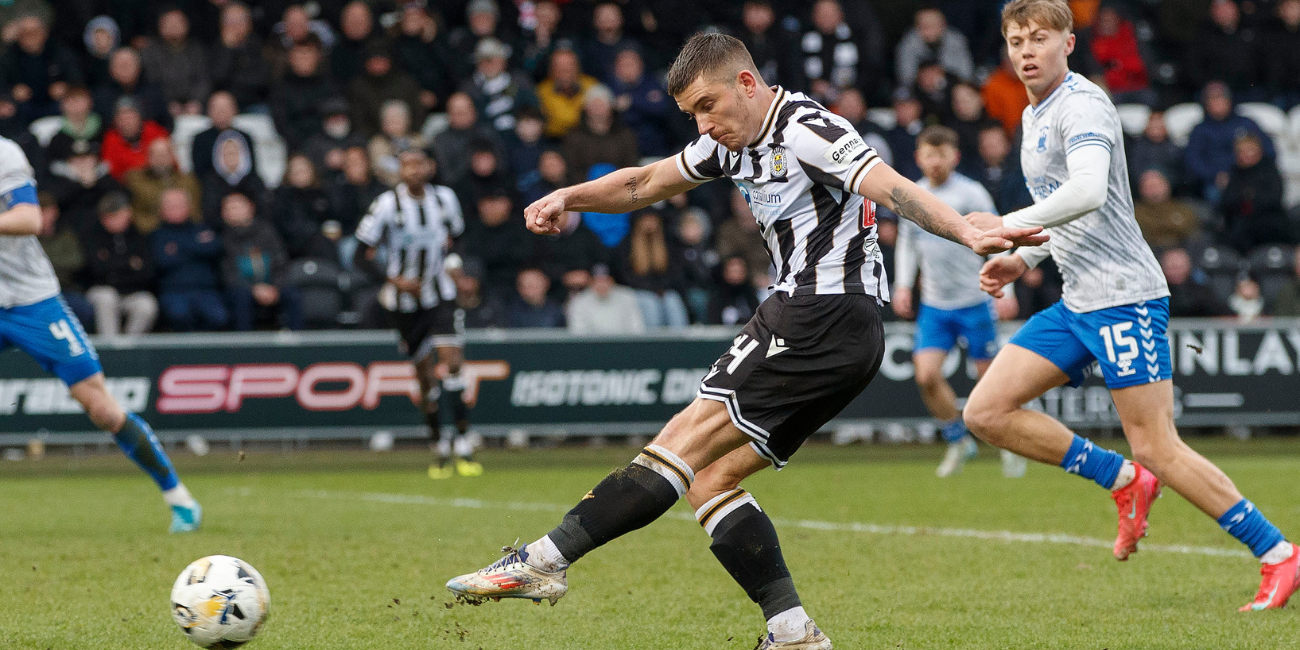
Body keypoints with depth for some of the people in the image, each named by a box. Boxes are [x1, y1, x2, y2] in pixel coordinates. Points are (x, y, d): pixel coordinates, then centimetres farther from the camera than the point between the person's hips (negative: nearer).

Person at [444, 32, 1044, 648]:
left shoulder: (806, 130, -12)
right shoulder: (733, 141, 16)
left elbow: (892, 187, -25)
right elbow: (646, 183, 28)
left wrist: (970, 234, -38)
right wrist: (569, 197, 14)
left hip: (825, 315, -10)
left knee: (688, 440, -12)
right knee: (709, 476, 4)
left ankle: (545, 560, -14)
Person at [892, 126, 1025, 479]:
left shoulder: (971, 194, -8)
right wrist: (903, 284, 8)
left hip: (974, 300, -4)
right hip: (933, 304, 4)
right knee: (927, 375, -10)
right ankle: (959, 442, 9)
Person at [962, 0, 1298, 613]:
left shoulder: (1082, 105, -13)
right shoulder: (1035, 117, 17)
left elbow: (1089, 193, -31)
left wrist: (1010, 224, -23)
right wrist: (1024, 259, 16)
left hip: (1124, 298, -9)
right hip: (1077, 304, 9)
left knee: (1157, 451, -11)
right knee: (986, 412, 0)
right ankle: (1121, 479, 11)